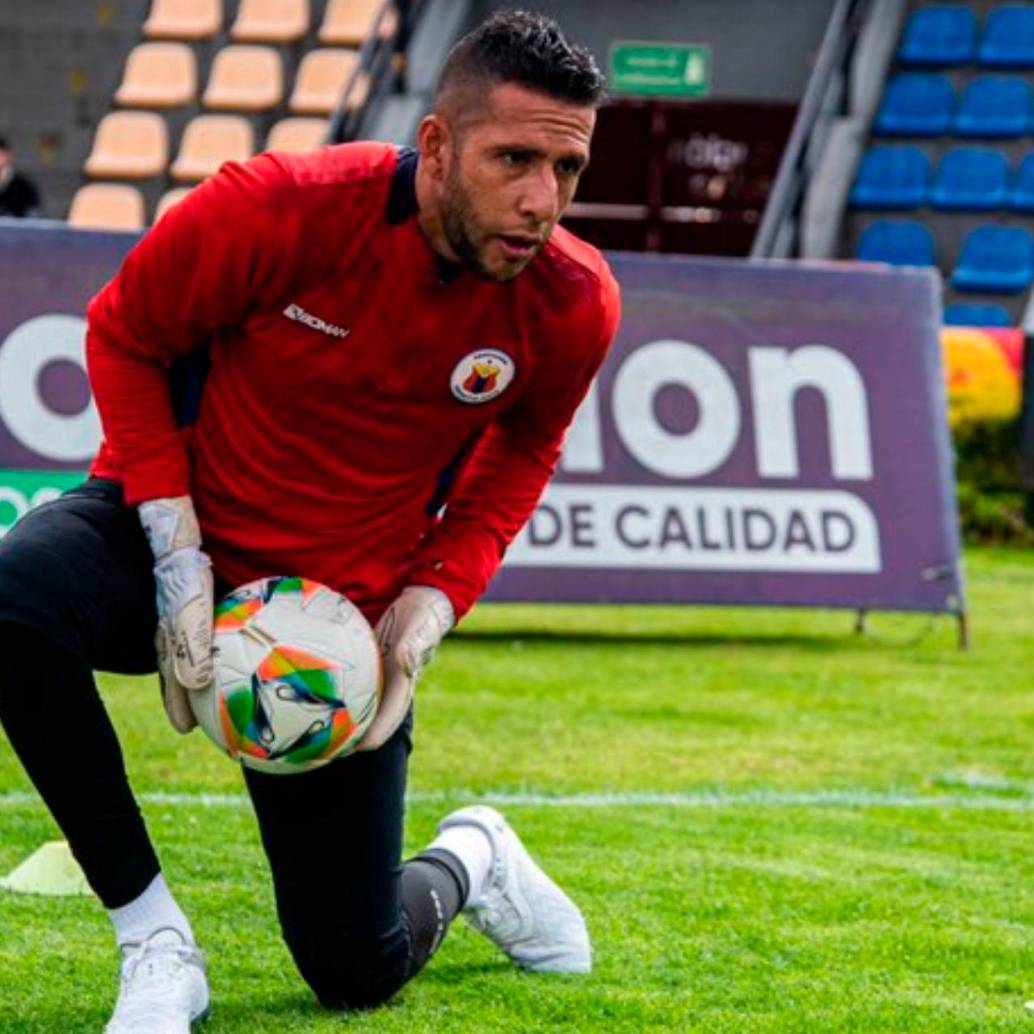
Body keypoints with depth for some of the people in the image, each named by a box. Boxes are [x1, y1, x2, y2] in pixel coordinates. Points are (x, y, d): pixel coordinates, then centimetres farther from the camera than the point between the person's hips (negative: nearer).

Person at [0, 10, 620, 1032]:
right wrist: (177, 555, -16)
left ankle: (470, 863, 41)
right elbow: (123, 333, -9)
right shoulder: (283, 209, -26)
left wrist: (431, 604, -7)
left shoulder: (573, 305, -16)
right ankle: (151, 937, -19)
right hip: (181, 534, -1)